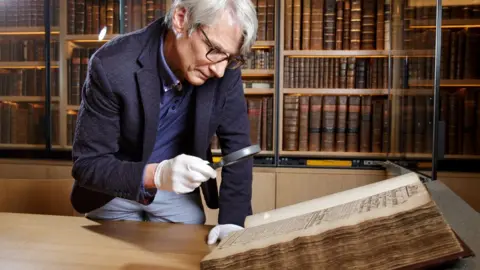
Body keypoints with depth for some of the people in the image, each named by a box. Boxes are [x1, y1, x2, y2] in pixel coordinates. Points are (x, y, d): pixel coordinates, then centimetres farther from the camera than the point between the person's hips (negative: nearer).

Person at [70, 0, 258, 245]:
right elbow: (86, 164, -25)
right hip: (115, 191, -1)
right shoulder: (112, 66, -30)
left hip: (180, 193, 2)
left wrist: (233, 220, -22)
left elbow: (237, 146, -13)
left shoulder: (226, 70, -20)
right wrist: (155, 174, -42)